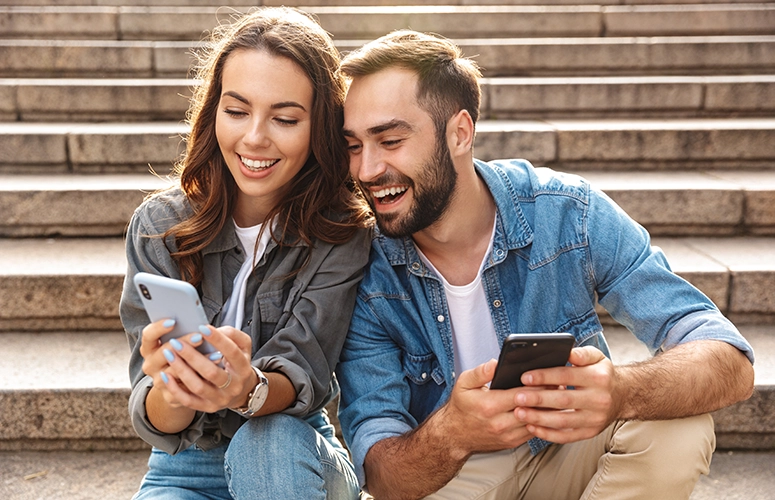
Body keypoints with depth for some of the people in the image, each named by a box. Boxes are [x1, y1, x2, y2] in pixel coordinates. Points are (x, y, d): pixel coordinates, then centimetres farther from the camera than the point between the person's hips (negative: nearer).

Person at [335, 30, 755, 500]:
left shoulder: (569, 214, -18)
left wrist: (622, 391, -44)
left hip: (568, 449, 3)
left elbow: (732, 363, -21)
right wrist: (448, 436, -43)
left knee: (679, 427, -26)